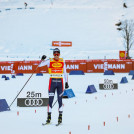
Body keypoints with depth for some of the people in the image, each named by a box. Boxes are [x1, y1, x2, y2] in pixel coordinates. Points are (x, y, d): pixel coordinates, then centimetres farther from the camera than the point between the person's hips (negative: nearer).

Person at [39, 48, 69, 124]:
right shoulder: (49, 61, 1)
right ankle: (49, 117, 3)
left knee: (60, 100, 0)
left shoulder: (62, 62, 6)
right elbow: (40, 65, -6)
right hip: (52, 82, -1)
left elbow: (65, 72, 12)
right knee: (50, 100, -2)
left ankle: (60, 117, 5)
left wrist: (66, 82, 9)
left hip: (60, 82, 1)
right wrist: (42, 60, -26)